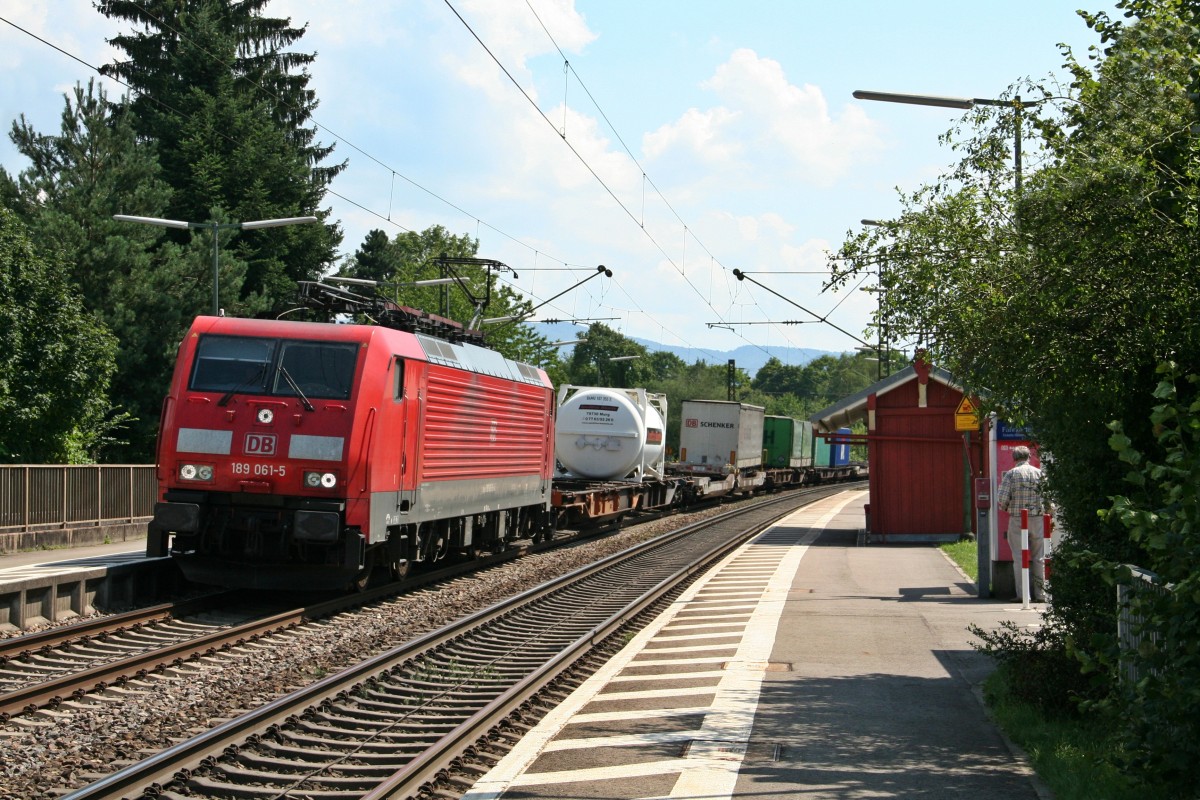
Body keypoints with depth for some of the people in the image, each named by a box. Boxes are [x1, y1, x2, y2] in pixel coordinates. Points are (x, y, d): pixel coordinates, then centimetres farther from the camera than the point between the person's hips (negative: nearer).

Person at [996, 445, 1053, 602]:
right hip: (1038, 519, 2)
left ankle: (1022, 594, 0)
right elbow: (1049, 498, 2)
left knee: (1019, 558, 3)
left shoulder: (1011, 474, -3)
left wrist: (1004, 507, 13)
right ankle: (1040, 593, 8)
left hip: (1017, 520, -2)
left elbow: (1002, 499, -9)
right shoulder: (1040, 473, 3)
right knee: (1038, 557, 9)